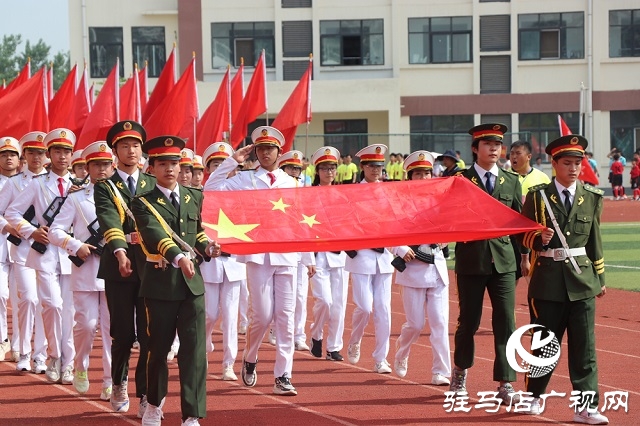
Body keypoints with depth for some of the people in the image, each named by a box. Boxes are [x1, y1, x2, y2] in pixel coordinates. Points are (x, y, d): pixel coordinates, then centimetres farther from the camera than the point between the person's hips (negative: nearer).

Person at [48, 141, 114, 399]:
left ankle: (110, 382, 5)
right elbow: (55, 231, 0)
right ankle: (80, 367, 20)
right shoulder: (76, 199, 7)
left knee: (112, 327, 0)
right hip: (85, 272, -1)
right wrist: (76, 246, -15)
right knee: (87, 324, -6)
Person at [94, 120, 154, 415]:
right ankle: (119, 384, 27)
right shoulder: (104, 187, 3)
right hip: (119, 266, -1)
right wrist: (120, 250, -33)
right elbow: (109, 222, -15)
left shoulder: (153, 184, 12)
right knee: (123, 333, 5)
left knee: (149, 333, -3)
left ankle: (146, 394, 3)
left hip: (151, 265, 1)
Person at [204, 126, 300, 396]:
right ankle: (249, 359, 23)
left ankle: (282, 377, 3)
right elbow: (211, 190, -5)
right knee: (262, 315, -6)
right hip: (258, 254, -2)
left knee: (285, 317, 0)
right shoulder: (245, 179, 5)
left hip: (286, 254, 3)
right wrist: (233, 161, -6)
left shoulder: (291, 183, 12)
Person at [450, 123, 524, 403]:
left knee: (505, 322, -4)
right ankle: (460, 370, 31)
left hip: (503, 260, 2)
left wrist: (525, 256, 7)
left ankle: (505, 384, 0)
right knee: (469, 320, 7)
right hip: (471, 260, -2)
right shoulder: (459, 180, -1)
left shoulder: (512, 181, 8)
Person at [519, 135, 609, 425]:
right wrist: (538, 239, -19)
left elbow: (594, 239, 11)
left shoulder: (591, 197, 5)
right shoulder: (538, 196, -1)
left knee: (584, 346, -2)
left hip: (582, 280, 2)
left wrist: (599, 277, 13)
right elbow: (523, 235, 2)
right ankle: (534, 396, 27)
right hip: (547, 280, -1)